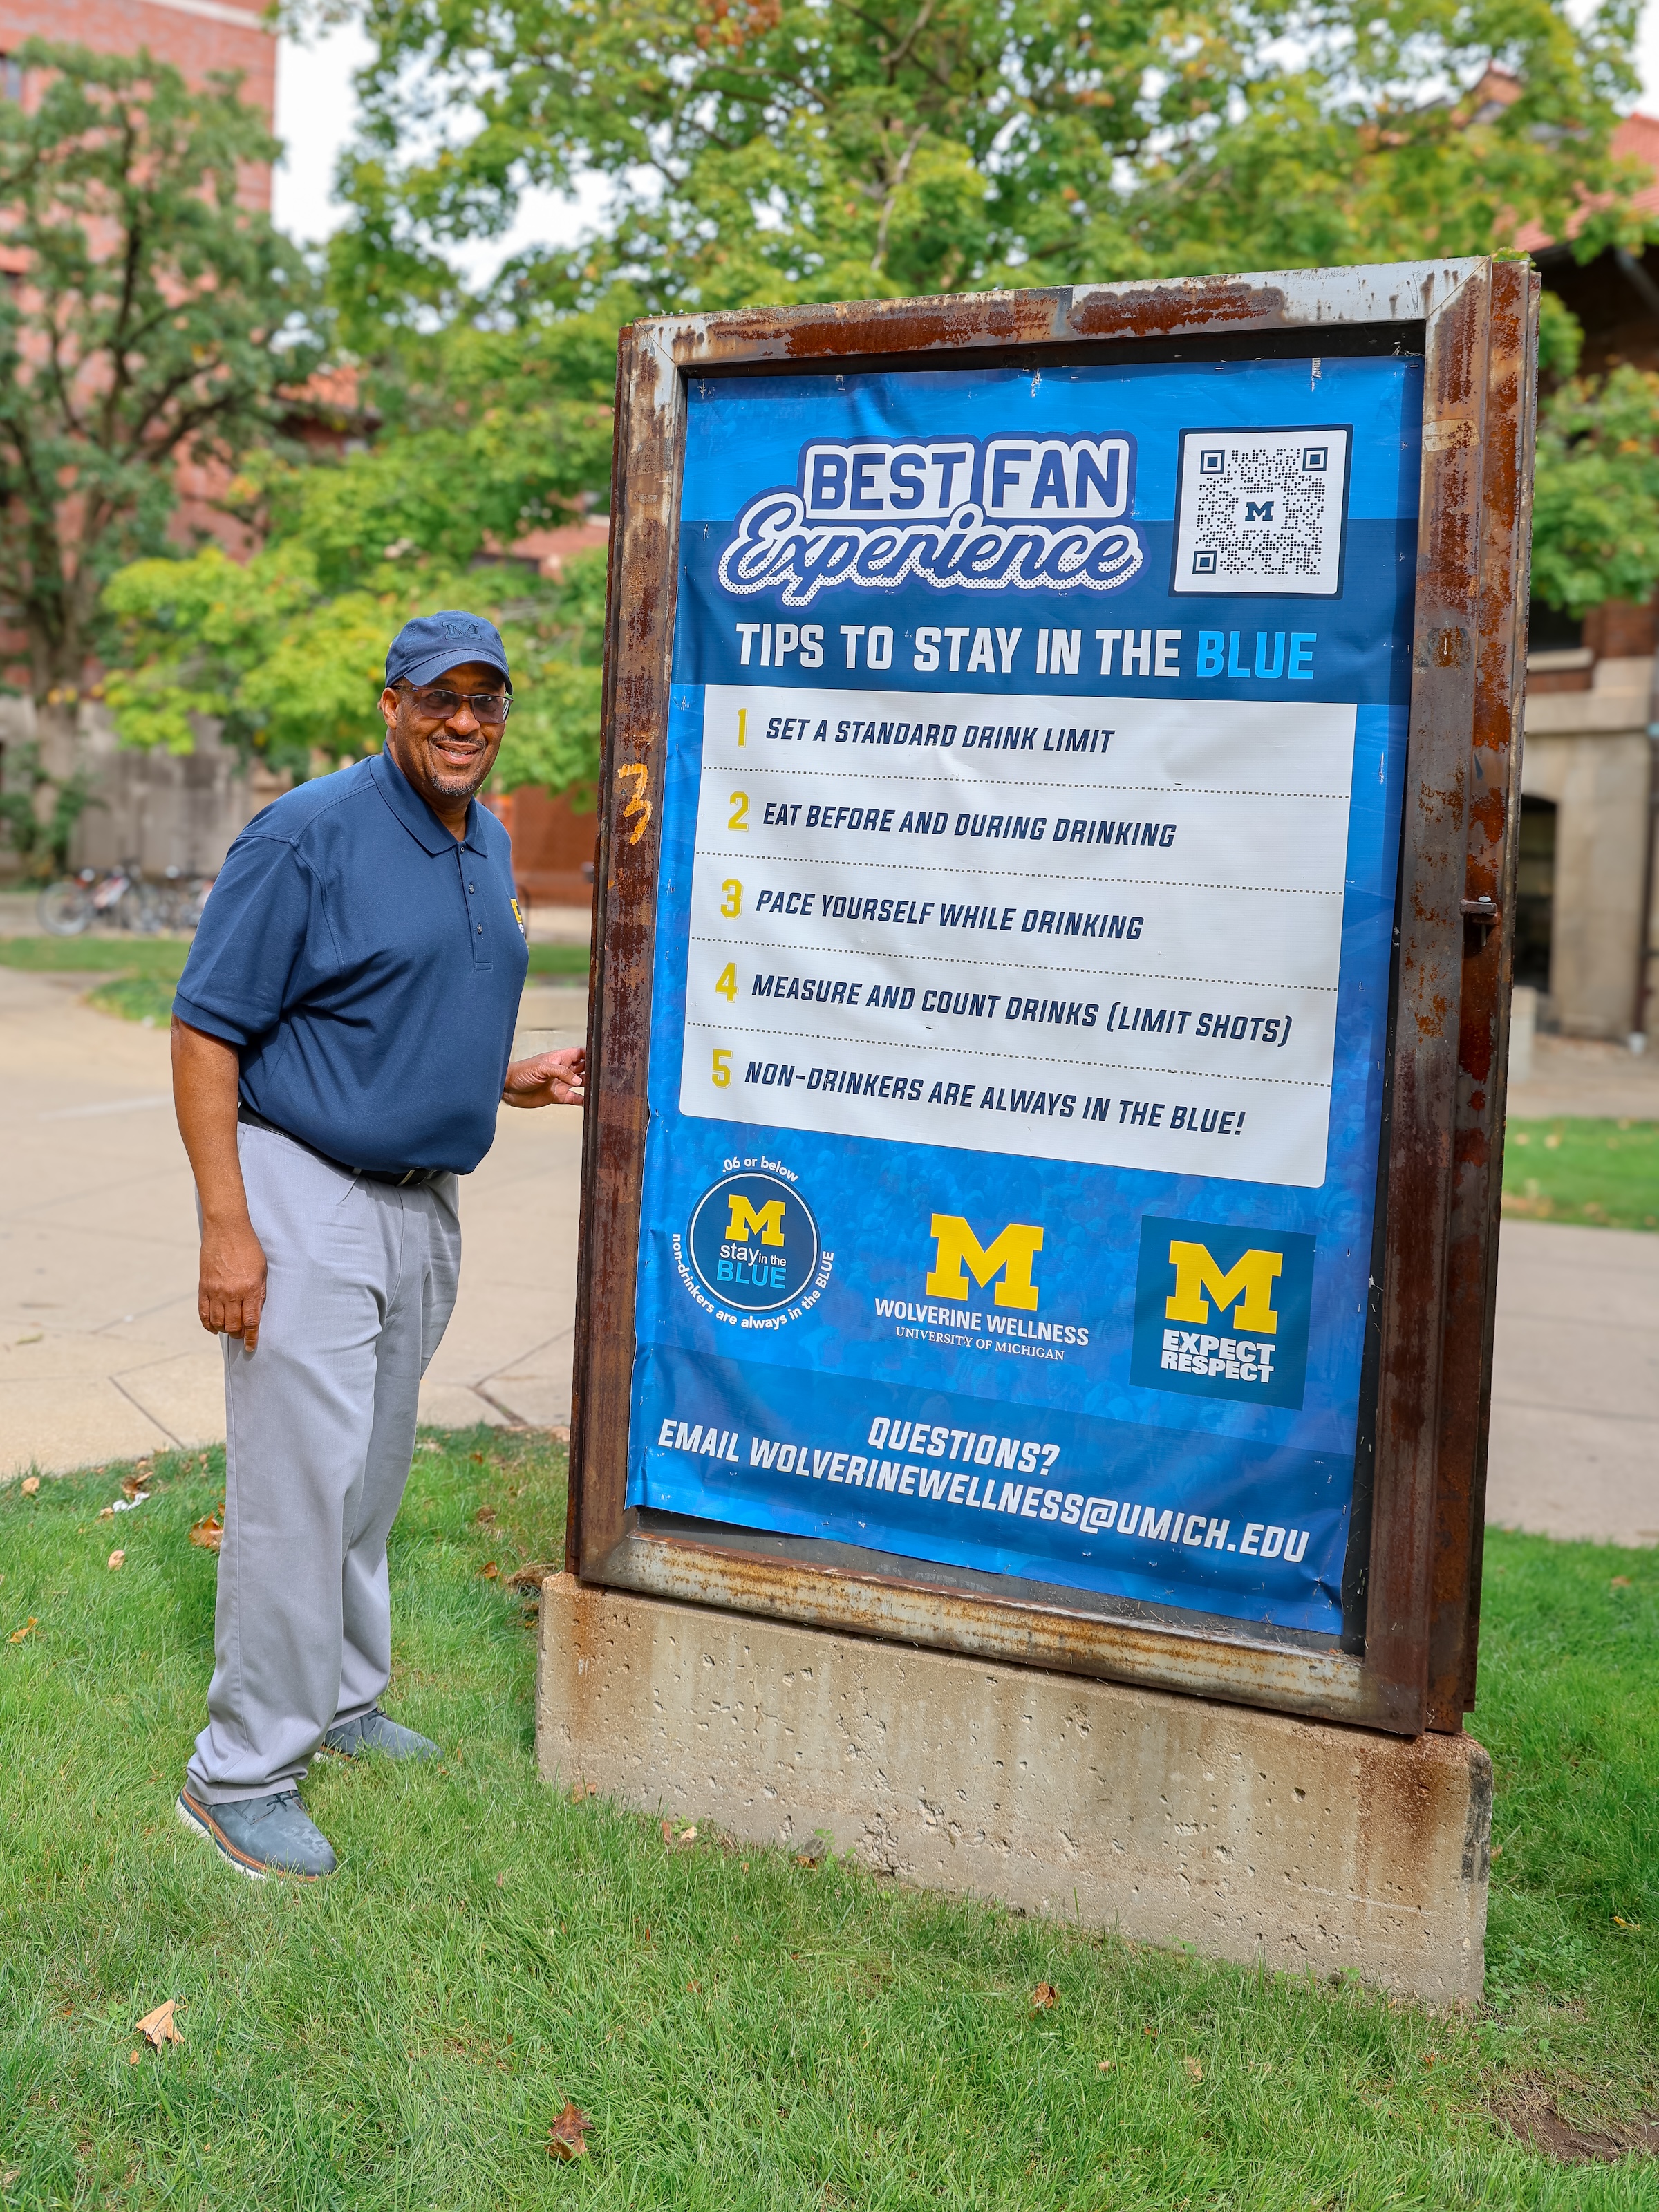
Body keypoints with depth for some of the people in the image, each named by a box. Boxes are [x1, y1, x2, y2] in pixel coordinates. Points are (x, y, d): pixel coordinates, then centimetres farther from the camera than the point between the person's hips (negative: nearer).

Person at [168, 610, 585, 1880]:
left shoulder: (490, 846, 11)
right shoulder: (310, 835, -14)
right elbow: (204, 1034, -15)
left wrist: (510, 1079, 5)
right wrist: (228, 1228, -21)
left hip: (427, 1205, 8)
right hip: (307, 1199, -8)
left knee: (373, 1476, 18)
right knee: (301, 1484, -5)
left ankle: (341, 1700, 35)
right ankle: (243, 1772, 8)